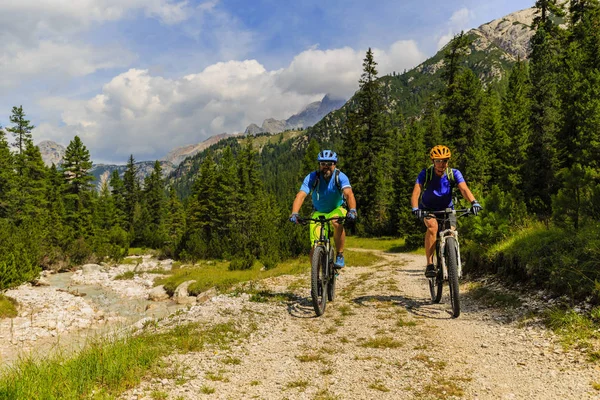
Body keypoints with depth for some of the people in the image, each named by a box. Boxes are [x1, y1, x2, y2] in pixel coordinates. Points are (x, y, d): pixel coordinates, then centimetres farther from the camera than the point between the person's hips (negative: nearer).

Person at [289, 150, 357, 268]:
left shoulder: (340, 177, -20)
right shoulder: (312, 177, -19)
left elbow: (349, 194, -36)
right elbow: (301, 195, -31)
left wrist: (352, 210, -56)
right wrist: (294, 213, -48)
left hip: (336, 210, -1)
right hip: (318, 213, 1)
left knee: (337, 223, -36)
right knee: (315, 247, -12)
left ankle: (340, 255, -17)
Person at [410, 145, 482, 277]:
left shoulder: (454, 173, -17)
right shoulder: (426, 173, -21)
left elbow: (464, 189, -32)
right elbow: (416, 192, -32)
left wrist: (474, 202, -51)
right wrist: (415, 208, -51)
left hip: (447, 208, 2)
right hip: (428, 209, -2)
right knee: (433, 227, -32)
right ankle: (429, 265, -25)